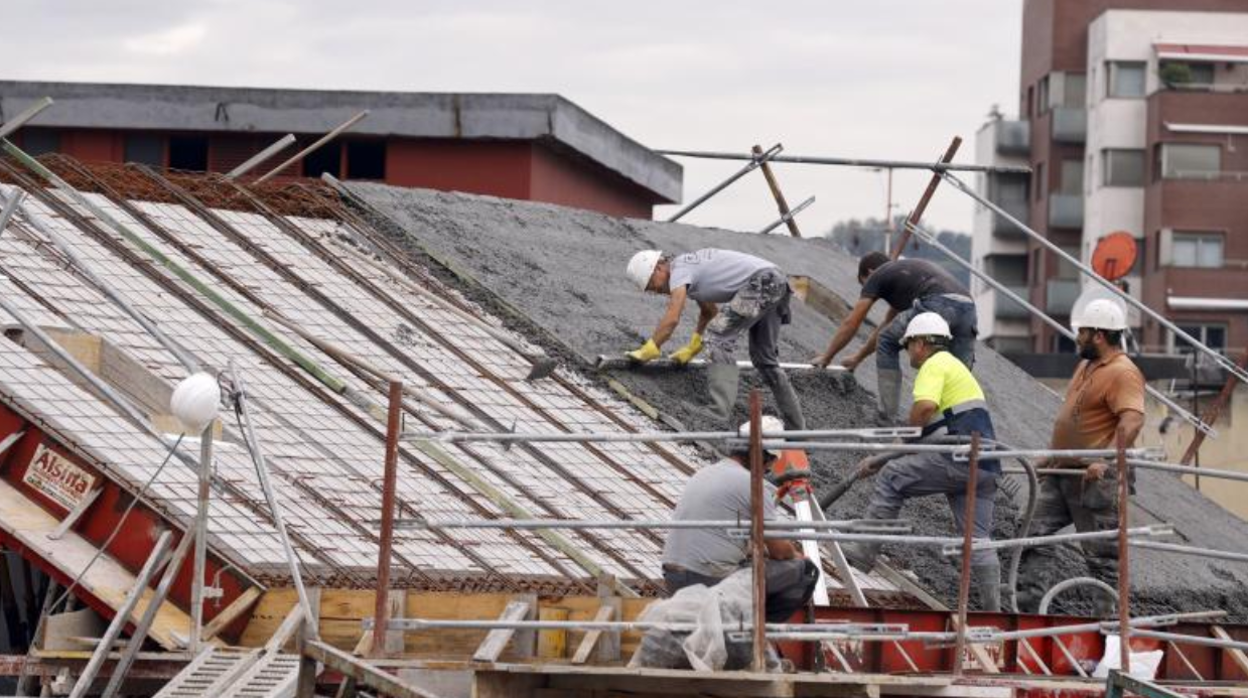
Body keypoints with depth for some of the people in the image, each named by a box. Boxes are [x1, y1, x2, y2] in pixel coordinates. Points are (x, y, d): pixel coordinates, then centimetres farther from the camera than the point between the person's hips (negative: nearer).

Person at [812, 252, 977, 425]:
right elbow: (887, 326, 52)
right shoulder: (904, 271, 42)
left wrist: (826, 357, 35)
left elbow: (851, 324, 23)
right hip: (967, 308, 7)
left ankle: (887, 421, 11)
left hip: (936, 306, -7)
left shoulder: (877, 276, 21)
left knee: (887, 345, 14)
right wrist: (858, 358, 60)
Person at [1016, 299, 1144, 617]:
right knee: (1035, 536, 5)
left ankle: (1109, 617, 2)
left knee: (1102, 555, -3)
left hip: (1094, 478, -10)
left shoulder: (1123, 373, -16)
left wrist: (1106, 460, -37)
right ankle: (1027, 607, 5)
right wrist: (1053, 454, 25)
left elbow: (1132, 420, -29)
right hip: (1062, 472, 10)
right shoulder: (1086, 366, 16)